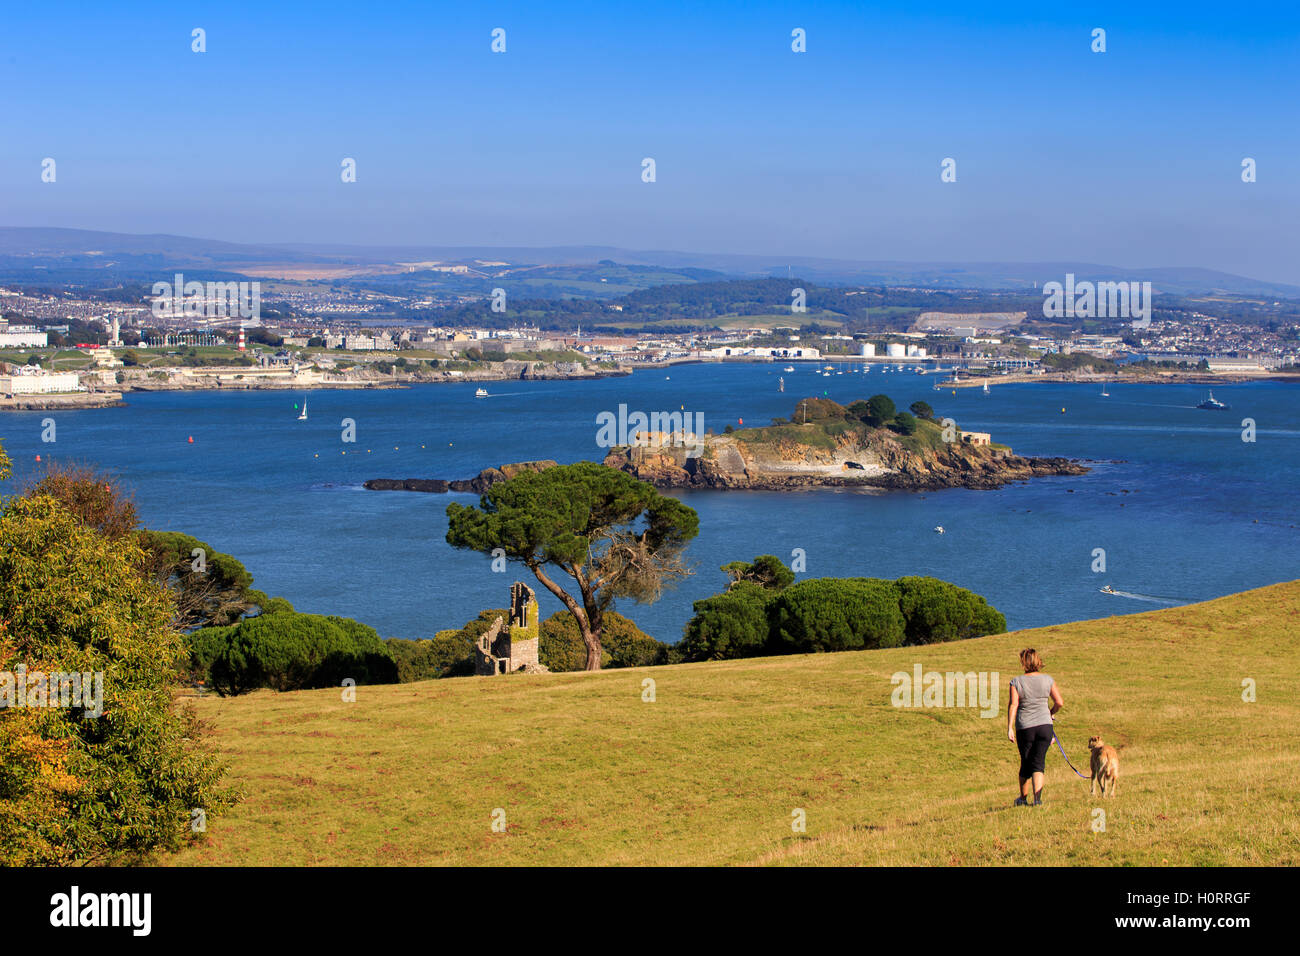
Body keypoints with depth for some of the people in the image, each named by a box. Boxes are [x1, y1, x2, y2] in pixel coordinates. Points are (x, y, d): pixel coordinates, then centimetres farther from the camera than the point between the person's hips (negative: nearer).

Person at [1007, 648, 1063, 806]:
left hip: (1024, 727, 0)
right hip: (1044, 725, 0)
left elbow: (1013, 705, -11)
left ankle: (1023, 798, 28)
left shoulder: (1016, 682, -4)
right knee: (1038, 763, 2)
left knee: (1026, 763, 15)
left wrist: (1010, 728, -11)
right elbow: (1060, 703, -1)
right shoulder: (1047, 679, 0)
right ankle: (1037, 798, -13)